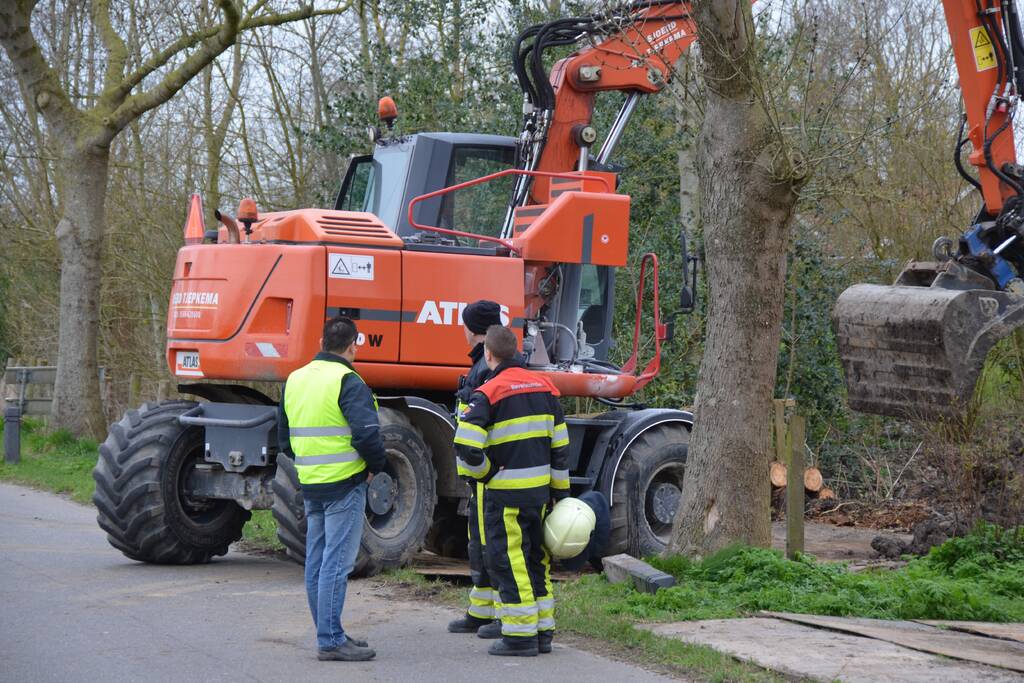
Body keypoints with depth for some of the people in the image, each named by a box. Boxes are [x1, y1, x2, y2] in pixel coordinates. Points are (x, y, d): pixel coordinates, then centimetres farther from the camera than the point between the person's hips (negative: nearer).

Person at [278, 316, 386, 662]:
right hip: (345, 483, -8)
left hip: (310, 484, 8)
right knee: (336, 563, -7)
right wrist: (376, 466, -5)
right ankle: (331, 640, -7)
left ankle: (328, 634, 21)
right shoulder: (348, 382, -13)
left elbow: (284, 438, 18)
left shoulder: (295, 380, 11)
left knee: (316, 562, 13)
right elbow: (366, 434, -22)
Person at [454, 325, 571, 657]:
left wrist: (484, 474, -2)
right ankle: (543, 631, 18)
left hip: (507, 493, -6)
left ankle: (520, 635, 0)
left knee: (507, 560, 0)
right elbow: (560, 446, 12)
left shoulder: (489, 393, -13)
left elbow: (466, 447, -20)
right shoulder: (544, 387, 8)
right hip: (540, 489, 7)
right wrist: (560, 490, 19)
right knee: (535, 558, 15)